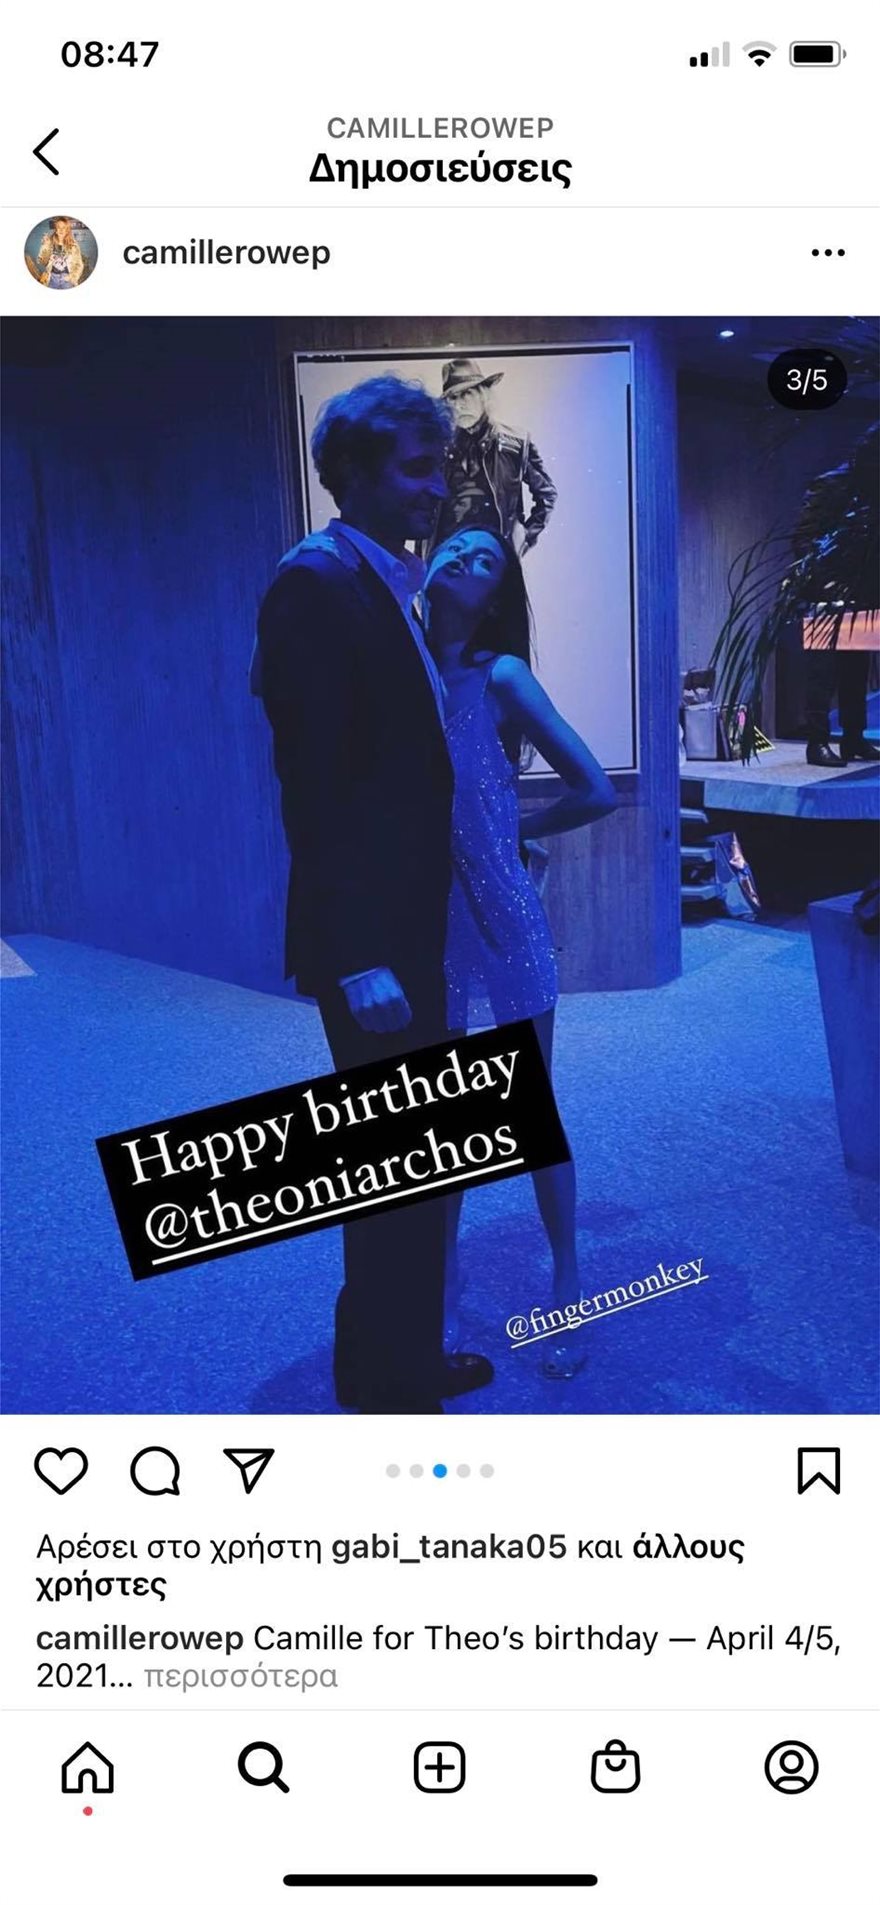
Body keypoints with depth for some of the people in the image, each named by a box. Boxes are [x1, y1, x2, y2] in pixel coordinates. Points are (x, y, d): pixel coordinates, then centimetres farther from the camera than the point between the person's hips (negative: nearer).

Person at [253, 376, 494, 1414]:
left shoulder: (384, 584, 15)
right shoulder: (316, 582, -14)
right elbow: (314, 782, -21)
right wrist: (359, 957, -23)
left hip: (410, 927, 9)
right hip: (370, 940, -9)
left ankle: (406, 1358, 36)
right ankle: (385, 1386, 21)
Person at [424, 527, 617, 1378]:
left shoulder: (500, 678, -6)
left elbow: (596, 793, -8)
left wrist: (512, 832, 2)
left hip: (504, 914, -3)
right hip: (427, 921, 3)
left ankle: (567, 1285, 22)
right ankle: (445, 1270, 31)